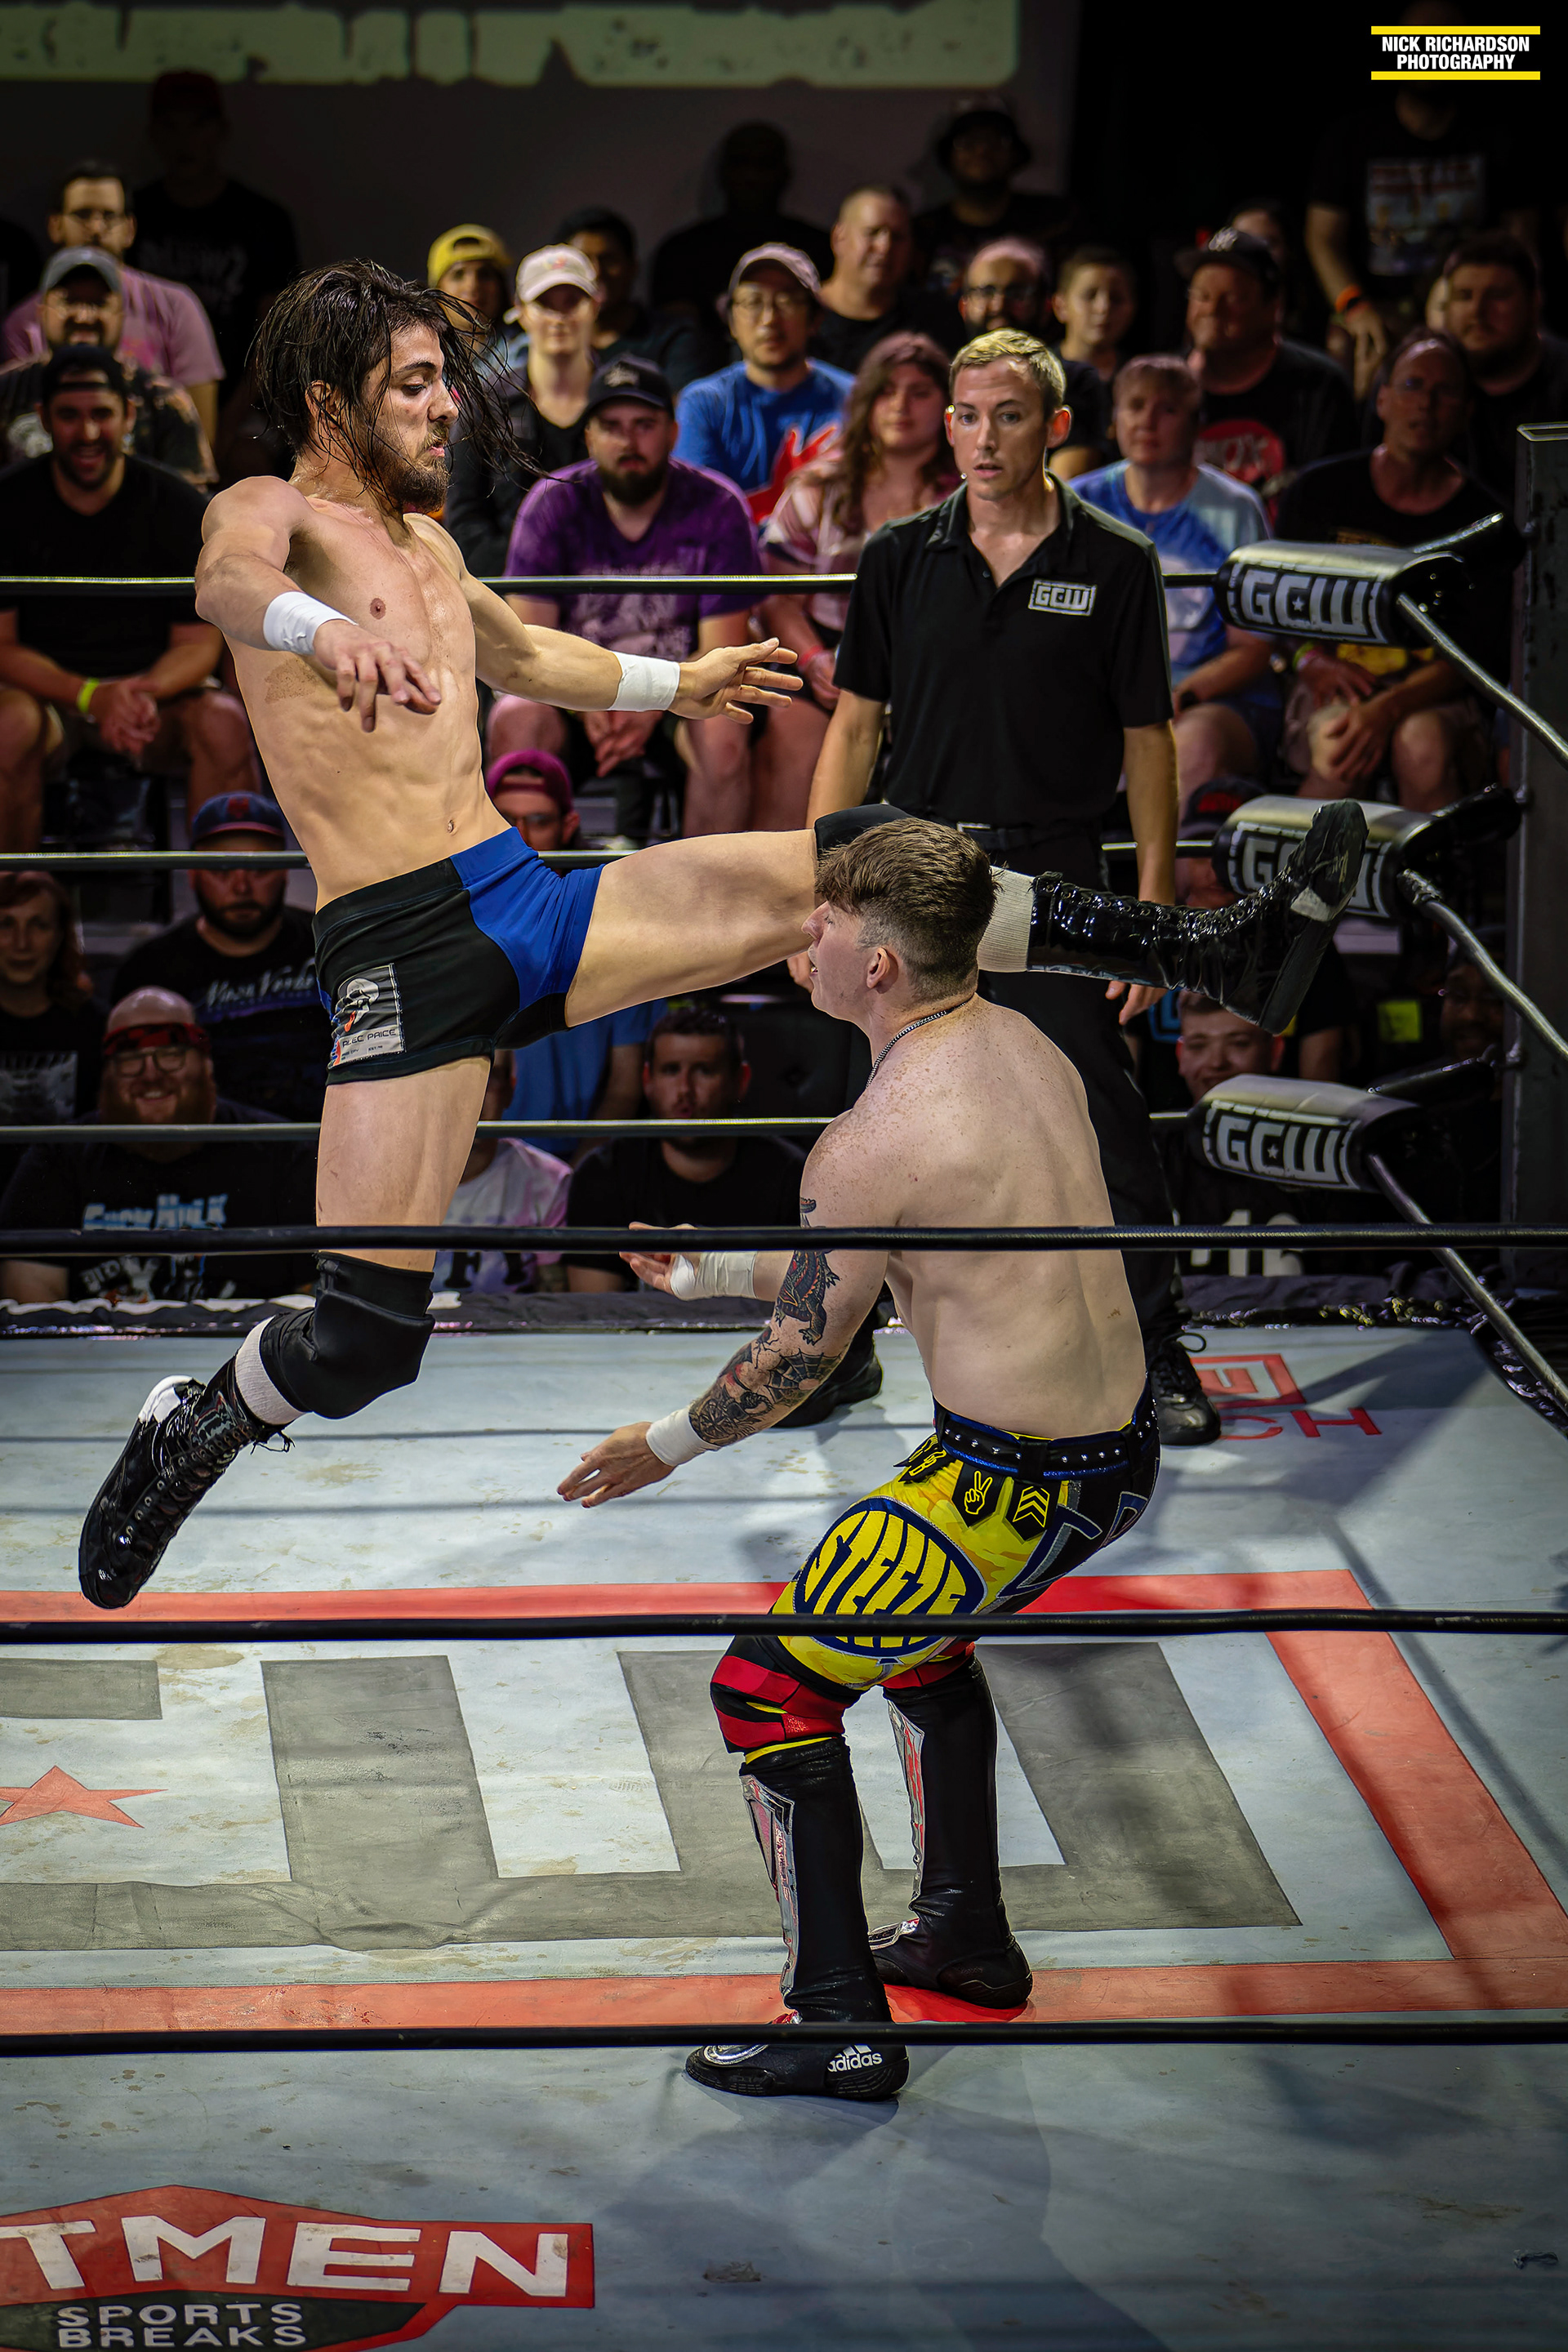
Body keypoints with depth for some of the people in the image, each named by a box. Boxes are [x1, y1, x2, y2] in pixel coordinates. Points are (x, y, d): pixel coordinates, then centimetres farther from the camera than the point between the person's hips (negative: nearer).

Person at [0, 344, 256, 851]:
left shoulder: (178, 506, -4)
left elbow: (198, 643, -2)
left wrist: (146, 692, -26)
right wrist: (91, 697, -26)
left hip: (157, 683, 1)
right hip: (48, 689, -1)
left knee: (223, 725, -29)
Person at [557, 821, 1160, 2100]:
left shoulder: (878, 1140, -21)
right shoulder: (1024, 1047, 6)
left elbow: (800, 1356, -10)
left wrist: (668, 1444, 9)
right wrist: (724, 1269, 27)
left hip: (1016, 1486, -9)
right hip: (1122, 1445, 9)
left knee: (769, 1687, 2)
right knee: (915, 1626, 34)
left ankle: (843, 2027, 6)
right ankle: (965, 1935, 43)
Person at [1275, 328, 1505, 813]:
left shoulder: (1479, 517, 2)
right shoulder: (1318, 492, 8)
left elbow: (1479, 653, -5)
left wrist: (1390, 708, -22)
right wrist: (1311, 659, -9)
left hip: (1435, 694, -1)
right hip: (1335, 687, 1)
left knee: (1423, 741, -36)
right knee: (1338, 748, -34)